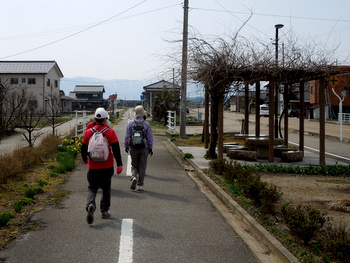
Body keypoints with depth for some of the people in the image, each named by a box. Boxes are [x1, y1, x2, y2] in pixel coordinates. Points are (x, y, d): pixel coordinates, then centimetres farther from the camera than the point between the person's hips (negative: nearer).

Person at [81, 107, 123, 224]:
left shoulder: (89, 132, 0)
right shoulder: (110, 132, -6)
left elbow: (83, 148, 8)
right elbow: (116, 149, -11)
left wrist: (85, 159, 27)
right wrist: (119, 164, -10)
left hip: (93, 167, 1)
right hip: (107, 167, 0)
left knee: (92, 188, 6)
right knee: (106, 188, 15)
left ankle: (90, 205, -22)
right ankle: (104, 211, 18)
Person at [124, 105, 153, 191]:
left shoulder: (130, 123, -2)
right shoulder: (146, 124, -5)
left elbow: (127, 136, 1)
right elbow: (150, 137, -2)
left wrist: (126, 146, 12)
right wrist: (150, 148, 6)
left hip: (133, 148, 1)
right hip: (144, 148, -1)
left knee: (134, 165, 15)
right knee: (142, 167, 7)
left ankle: (134, 177, -12)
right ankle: (140, 185, 8)